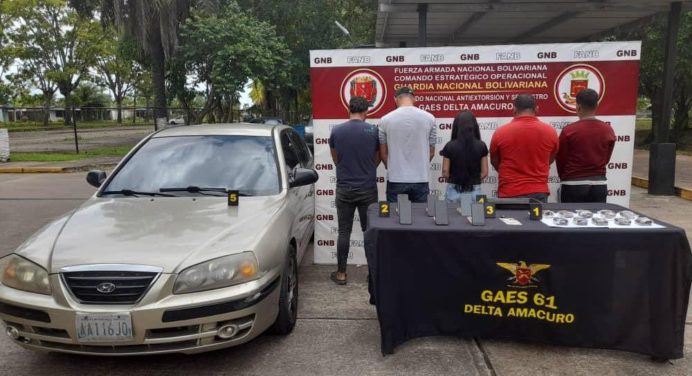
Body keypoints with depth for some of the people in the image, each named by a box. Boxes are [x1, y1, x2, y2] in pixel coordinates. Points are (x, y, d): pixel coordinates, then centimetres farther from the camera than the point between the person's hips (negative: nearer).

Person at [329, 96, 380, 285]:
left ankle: (341, 273, 14)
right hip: (368, 189, 0)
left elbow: (336, 159, 9)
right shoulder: (374, 131, -6)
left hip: (344, 188, 1)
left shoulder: (336, 131, -4)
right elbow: (377, 160, 6)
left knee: (344, 232, 8)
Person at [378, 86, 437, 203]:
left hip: (396, 179, -1)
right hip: (421, 179, 1)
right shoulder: (429, 118, 0)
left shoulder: (386, 119, -4)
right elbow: (431, 152, 7)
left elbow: (383, 153, 4)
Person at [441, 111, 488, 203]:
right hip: (474, 191, 1)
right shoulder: (481, 146, -1)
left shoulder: (450, 146, -5)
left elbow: (445, 173, -3)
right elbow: (484, 173, 1)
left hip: (454, 191, -1)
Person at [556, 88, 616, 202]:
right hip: (599, 184, 4)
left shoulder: (569, 131, -11)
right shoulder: (608, 130, 1)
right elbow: (606, 159, 11)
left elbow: (560, 160, -2)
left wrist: (565, 178, 16)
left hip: (574, 185, -3)